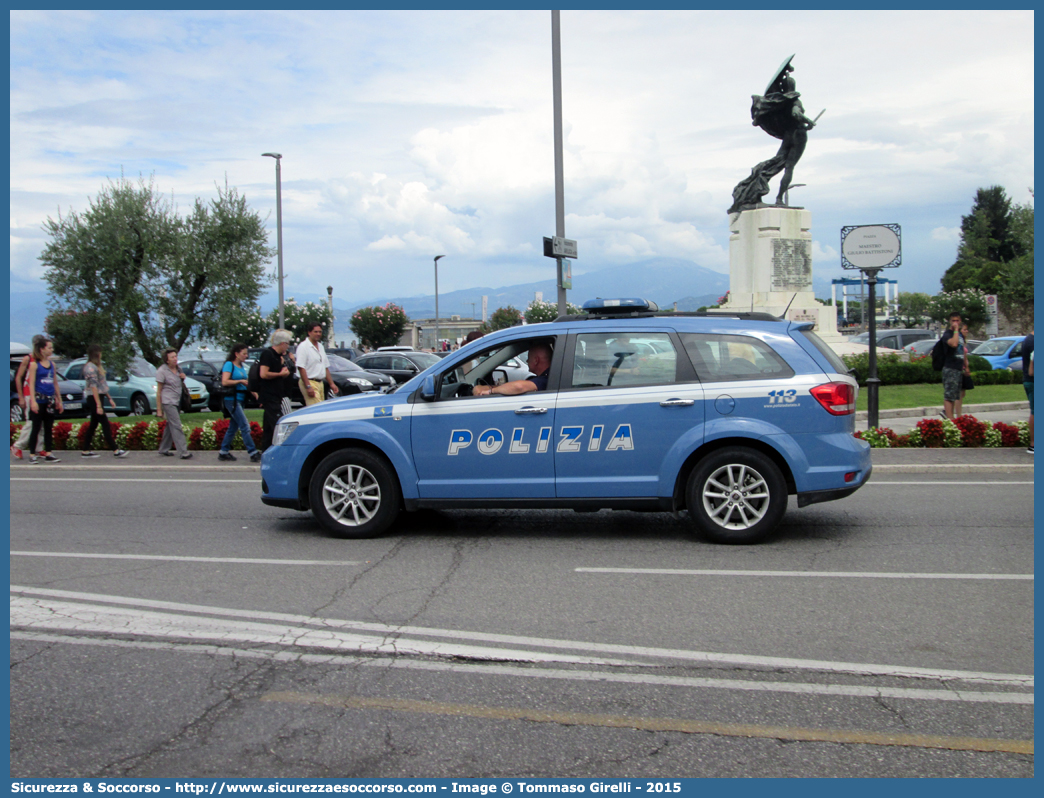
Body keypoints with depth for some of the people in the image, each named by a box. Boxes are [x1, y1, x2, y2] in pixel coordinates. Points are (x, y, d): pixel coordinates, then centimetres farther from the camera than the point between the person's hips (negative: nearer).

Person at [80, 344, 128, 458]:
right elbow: (93, 386, -20)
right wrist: (98, 405, -22)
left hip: (97, 398, 10)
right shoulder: (91, 367, -15)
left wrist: (109, 398, 18)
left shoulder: (97, 366, 16)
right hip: (93, 398, -10)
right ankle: (115, 450, -9)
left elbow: (102, 385, 20)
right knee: (106, 425, -9)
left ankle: (86, 451, 14)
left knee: (93, 425, 11)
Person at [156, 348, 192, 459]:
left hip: (177, 402, 7)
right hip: (168, 402, -7)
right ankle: (183, 452, -13)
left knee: (170, 426, 13)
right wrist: (159, 409, -10)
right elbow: (159, 391, -8)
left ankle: (164, 449, 24)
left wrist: (183, 378, 2)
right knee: (176, 427, -11)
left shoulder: (178, 369, 12)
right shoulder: (162, 371, -8)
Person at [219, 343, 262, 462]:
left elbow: (245, 383, 21)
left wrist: (254, 393, 6)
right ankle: (253, 453, -13)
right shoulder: (229, 364, -7)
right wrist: (240, 381, -16)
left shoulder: (241, 367, 16)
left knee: (233, 427, 12)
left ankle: (223, 452, 19)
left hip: (240, 399, 9)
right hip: (231, 399, -9)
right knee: (245, 426, -12)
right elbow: (224, 382, -17)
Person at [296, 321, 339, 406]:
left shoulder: (320, 346, 18)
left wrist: (331, 384, 18)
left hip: (320, 383, 8)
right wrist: (308, 386, -22)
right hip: (310, 382, -8)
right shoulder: (303, 346, -8)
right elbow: (301, 368, -16)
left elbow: (326, 367, 23)